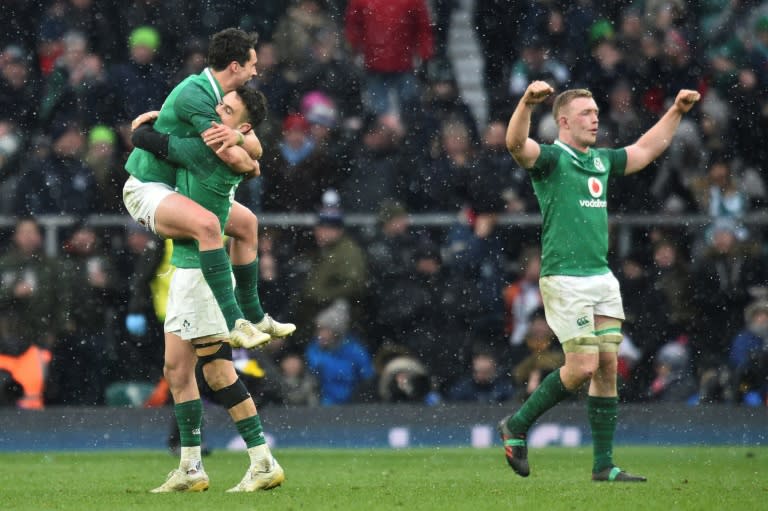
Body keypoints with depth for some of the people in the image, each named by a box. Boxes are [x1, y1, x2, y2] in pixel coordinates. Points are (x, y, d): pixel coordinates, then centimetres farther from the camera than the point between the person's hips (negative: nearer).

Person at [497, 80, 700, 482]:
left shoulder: (601, 161, 16)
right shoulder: (550, 158, -7)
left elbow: (646, 149, 33)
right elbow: (516, 143, -28)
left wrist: (677, 111, 27)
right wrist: (527, 102, -45)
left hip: (602, 279, 7)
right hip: (564, 279, -7)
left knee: (607, 367, 3)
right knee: (583, 367, -11)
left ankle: (604, 464, 7)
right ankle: (516, 426, 8)